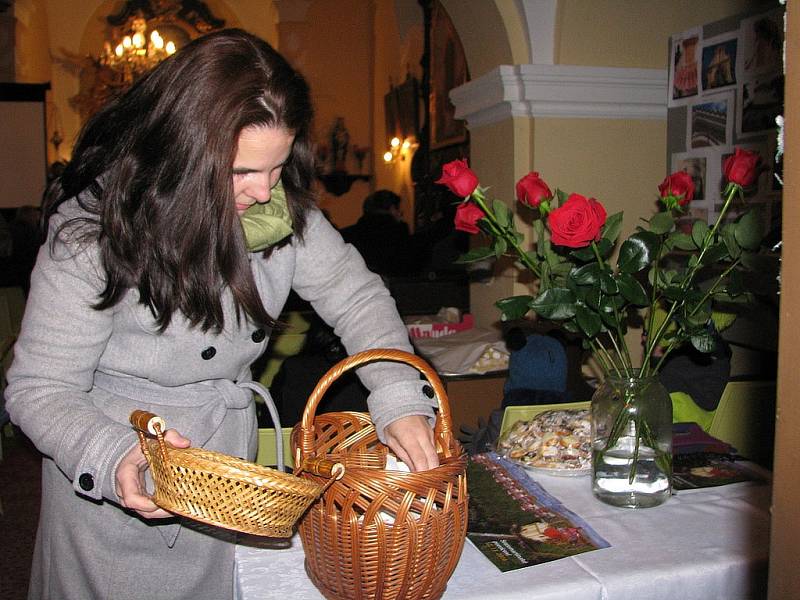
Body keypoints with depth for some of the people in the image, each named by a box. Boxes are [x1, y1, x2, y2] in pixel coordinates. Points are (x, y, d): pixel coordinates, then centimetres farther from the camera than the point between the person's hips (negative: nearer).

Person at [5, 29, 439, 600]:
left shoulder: (283, 208, -13)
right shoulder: (92, 231, -25)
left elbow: (354, 293, -7)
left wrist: (401, 398, -23)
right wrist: (112, 456, -40)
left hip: (230, 471, 4)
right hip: (117, 489, -4)